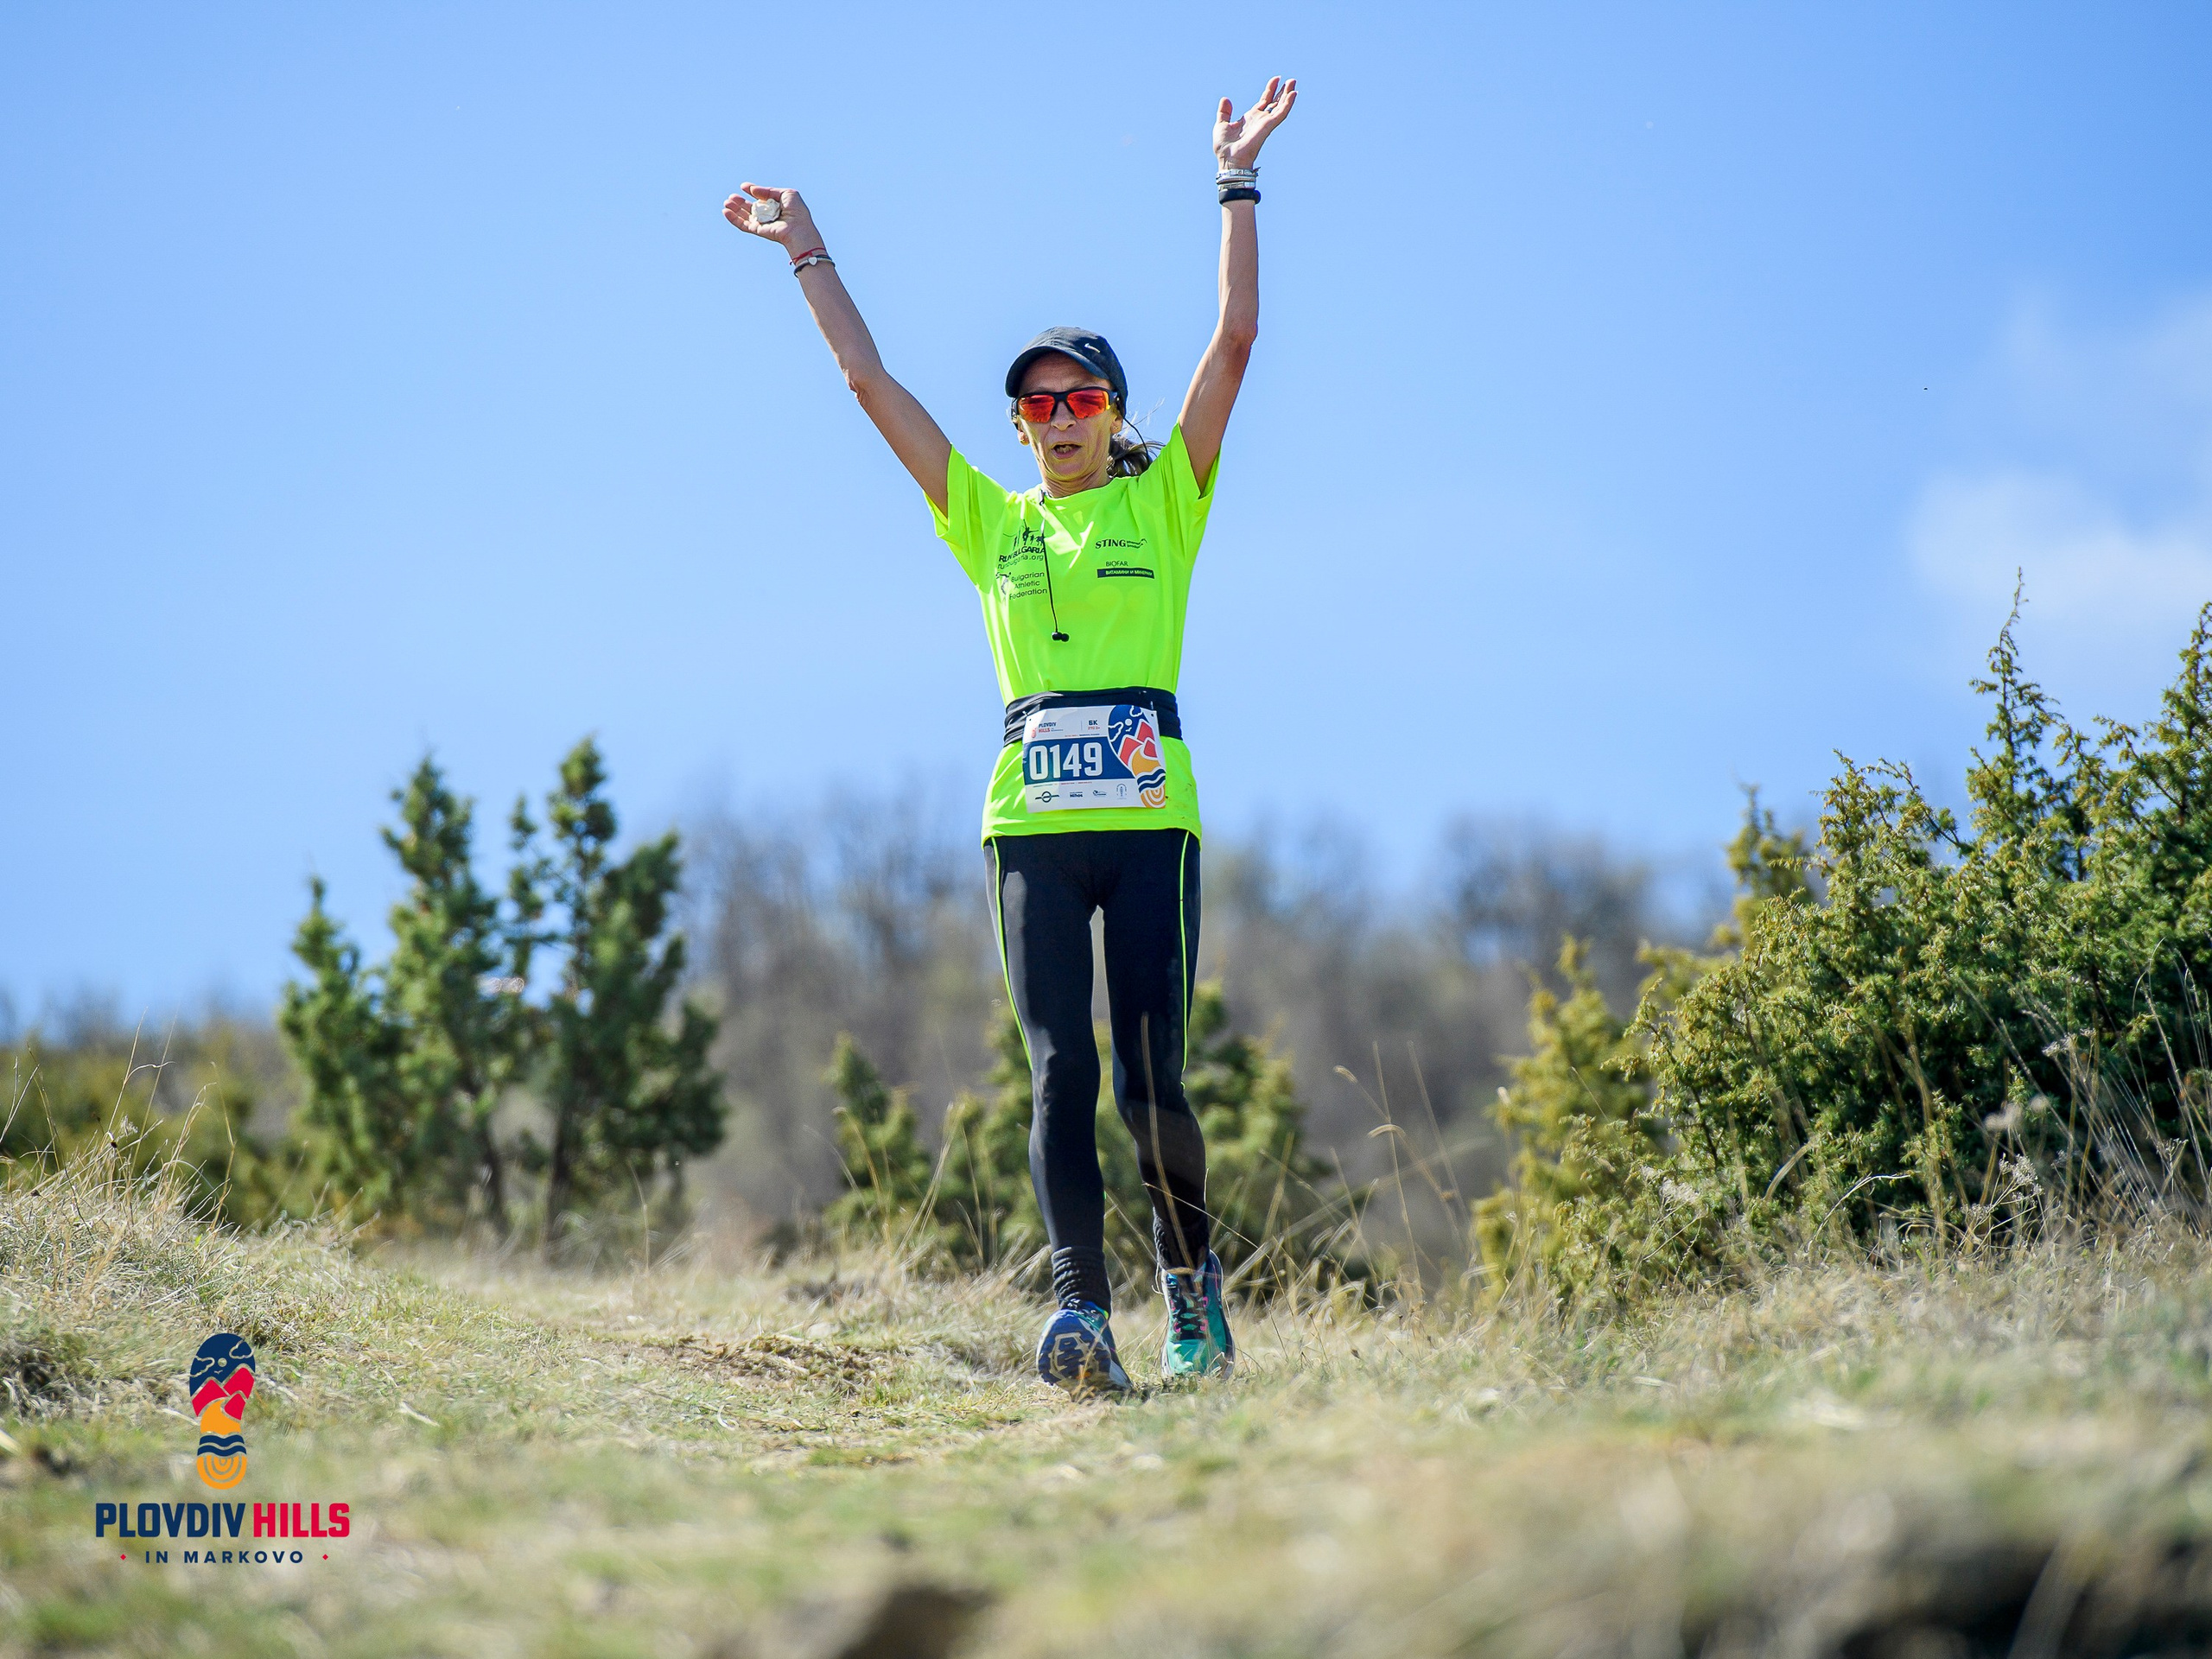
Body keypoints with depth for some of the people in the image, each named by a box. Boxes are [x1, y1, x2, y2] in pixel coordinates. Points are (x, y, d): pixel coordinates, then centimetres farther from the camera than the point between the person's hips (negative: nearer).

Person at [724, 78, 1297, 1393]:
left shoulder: (1164, 500, 11)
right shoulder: (992, 521, 16)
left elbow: (1234, 343, 4)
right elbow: (871, 382, 17)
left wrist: (1238, 187, 2)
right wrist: (809, 255, 16)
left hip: (1151, 812, -2)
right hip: (1031, 822, 2)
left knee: (1151, 1077, -3)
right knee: (1060, 1069, -9)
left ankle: (1192, 1268, 21)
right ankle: (1083, 1312, -14)